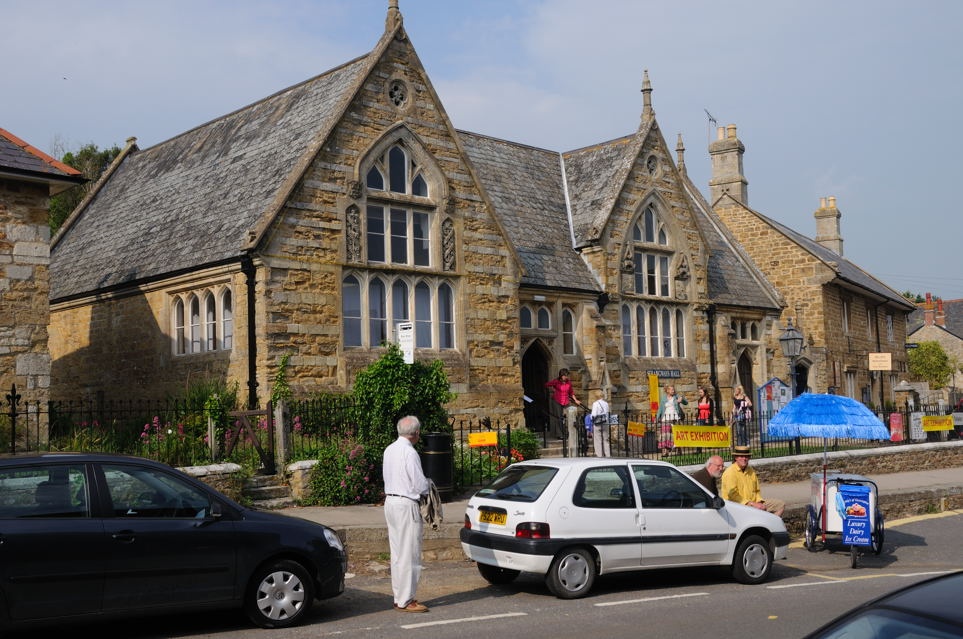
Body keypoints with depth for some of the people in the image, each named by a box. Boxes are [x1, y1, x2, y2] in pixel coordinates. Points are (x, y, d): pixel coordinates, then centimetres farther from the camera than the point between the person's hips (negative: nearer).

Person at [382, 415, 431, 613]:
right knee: (409, 554, -4)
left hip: (390, 502, 9)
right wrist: (427, 484, 5)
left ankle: (399, 597, 19)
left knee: (397, 554, 13)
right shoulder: (409, 452, -17)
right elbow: (421, 486, -18)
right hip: (406, 505, -9)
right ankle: (406, 600, -1)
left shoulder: (389, 450, 10)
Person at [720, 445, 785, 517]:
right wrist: (752, 504, -19)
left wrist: (759, 502, 1)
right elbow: (733, 495, -18)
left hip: (754, 503, 8)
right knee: (761, 510, -35)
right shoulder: (730, 472, -12)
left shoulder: (751, 471, 13)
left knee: (781, 504, 2)